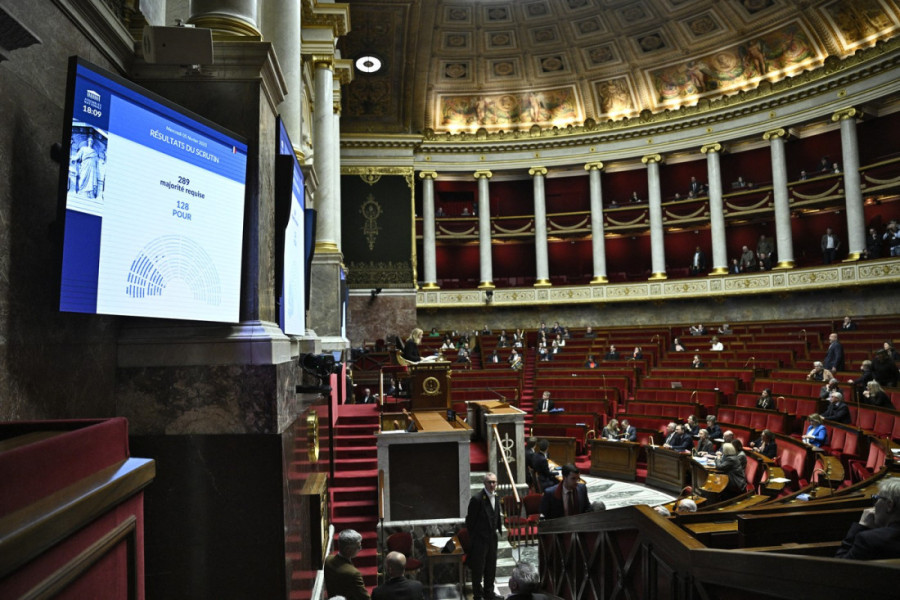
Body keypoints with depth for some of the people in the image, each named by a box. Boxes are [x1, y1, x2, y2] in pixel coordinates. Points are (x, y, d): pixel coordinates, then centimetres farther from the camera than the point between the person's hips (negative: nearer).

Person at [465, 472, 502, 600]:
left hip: (492, 538, 7)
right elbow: (470, 520, -14)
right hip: (479, 539, -7)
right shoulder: (477, 498, -21)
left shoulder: (496, 497, 3)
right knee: (478, 568, 4)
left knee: (491, 567, 18)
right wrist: (473, 536, -7)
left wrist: (499, 529, 9)